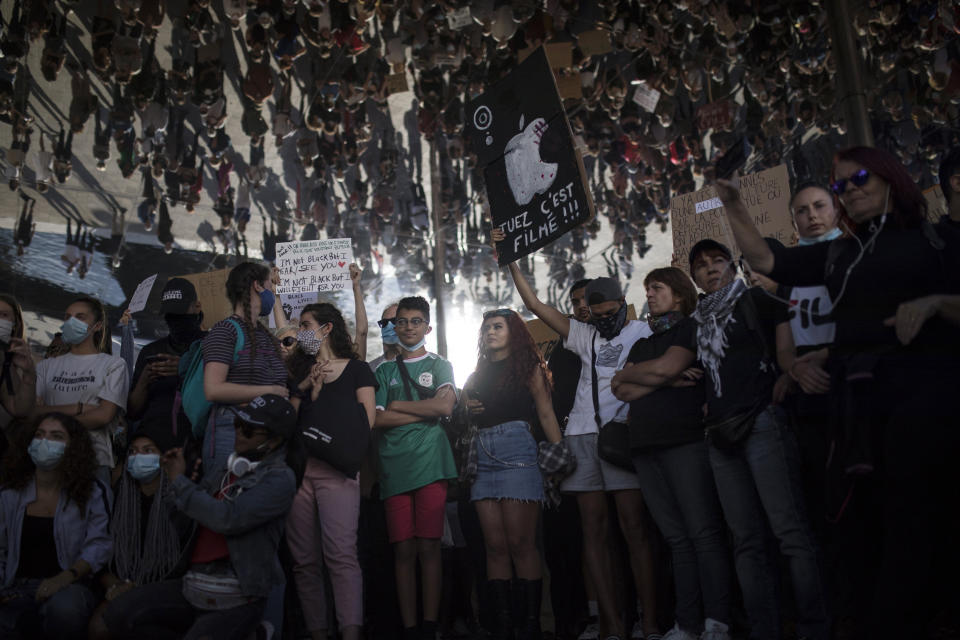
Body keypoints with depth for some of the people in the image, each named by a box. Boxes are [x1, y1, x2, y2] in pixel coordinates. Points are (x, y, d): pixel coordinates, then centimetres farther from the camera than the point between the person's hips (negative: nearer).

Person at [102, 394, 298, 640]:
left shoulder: (280, 478, -9)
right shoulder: (225, 469, 13)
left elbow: (228, 518, -20)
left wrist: (179, 482, -8)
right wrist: (174, 474, -1)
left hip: (236, 600, -6)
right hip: (193, 588, 7)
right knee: (118, 614, -8)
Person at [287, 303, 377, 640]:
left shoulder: (357, 369, 11)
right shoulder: (300, 372, 24)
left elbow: (366, 421, 3)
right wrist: (305, 388, 3)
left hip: (336, 469, -5)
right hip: (299, 467, 5)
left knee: (341, 554, -16)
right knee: (305, 559, 3)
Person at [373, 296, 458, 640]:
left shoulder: (439, 365, 13)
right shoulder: (385, 371, 18)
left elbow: (444, 406, -6)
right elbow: (377, 419, 3)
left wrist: (397, 405, 0)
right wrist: (424, 412, -4)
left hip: (430, 464, -2)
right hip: (393, 467, 2)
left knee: (428, 547, -4)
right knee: (403, 550, 0)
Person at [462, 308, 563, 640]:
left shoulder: (528, 367, 9)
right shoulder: (477, 375, 23)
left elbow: (546, 413, 1)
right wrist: (467, 410, 4)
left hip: (516, 451, -5)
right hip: (482, 457, 5)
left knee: (520, 543, -8)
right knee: (495, 546, 1)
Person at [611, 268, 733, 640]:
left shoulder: (691, 328, 7)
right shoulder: (642, 344, 25)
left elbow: (664, 367, -9)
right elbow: (623, 391, 9)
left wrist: (626, 375, 7)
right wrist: (668, 380, -3)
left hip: (685, 440, -6)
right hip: (646, 445, 6)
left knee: (704, 533, -9)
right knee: (677, 540, 5)